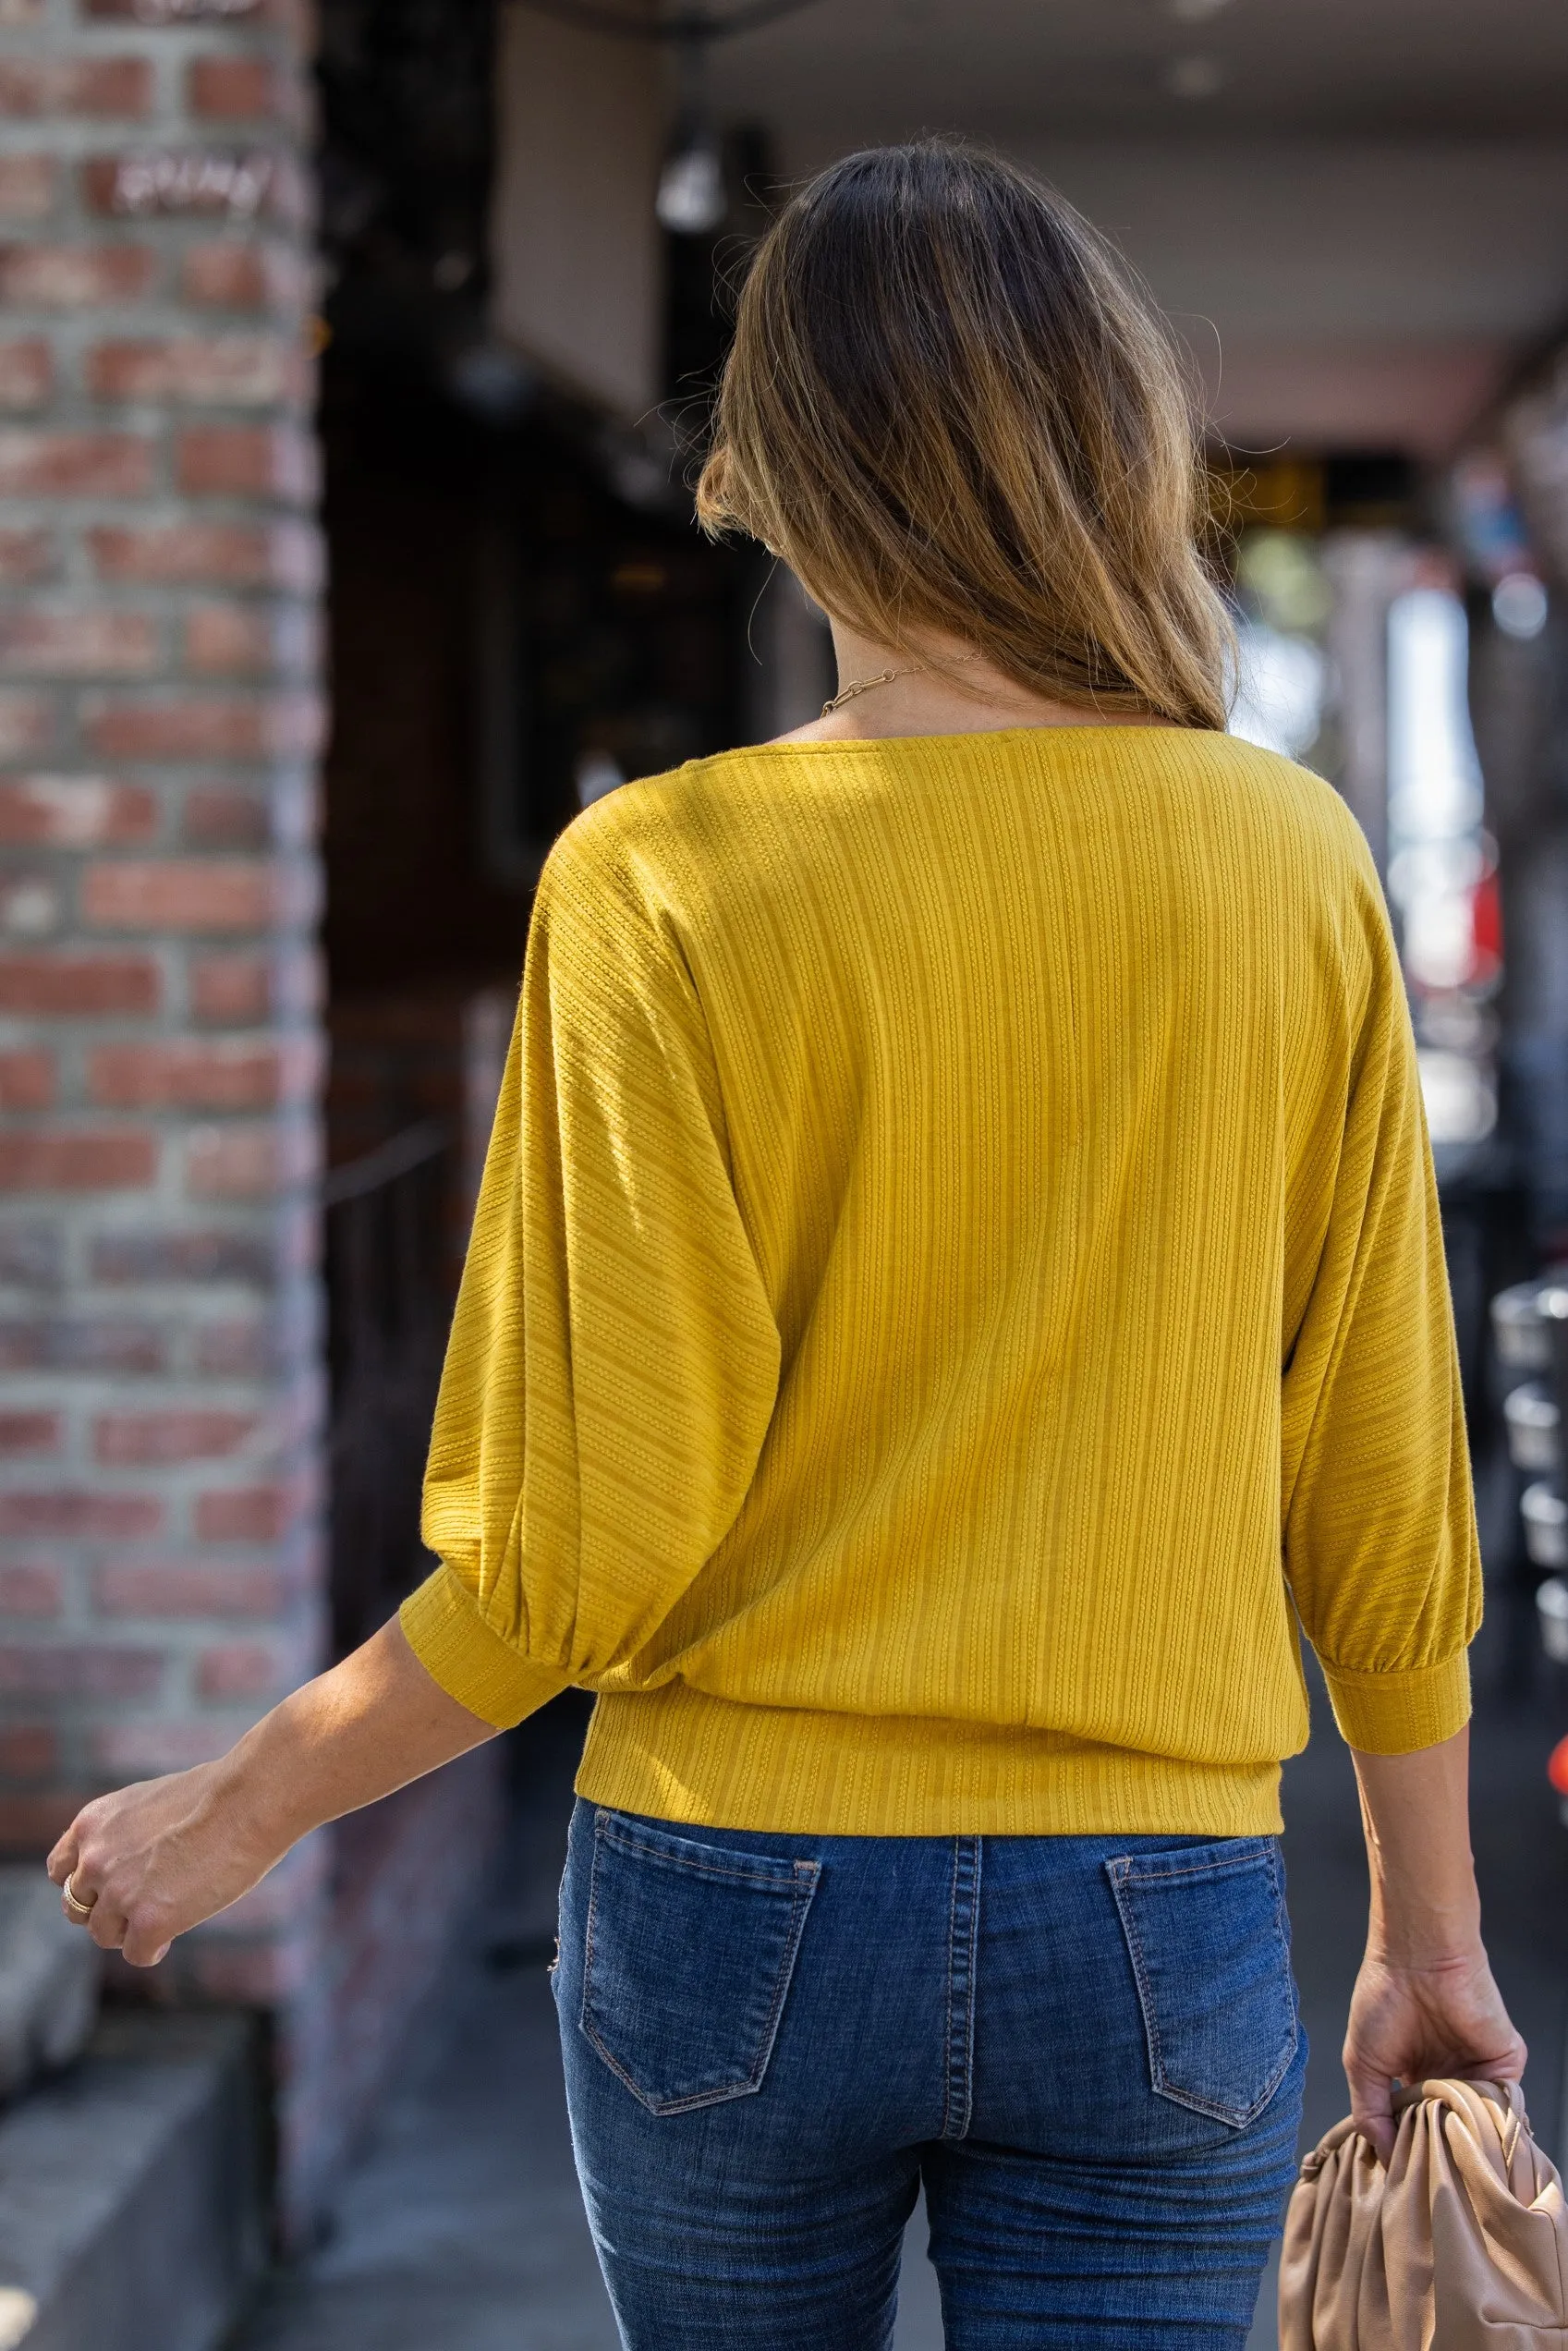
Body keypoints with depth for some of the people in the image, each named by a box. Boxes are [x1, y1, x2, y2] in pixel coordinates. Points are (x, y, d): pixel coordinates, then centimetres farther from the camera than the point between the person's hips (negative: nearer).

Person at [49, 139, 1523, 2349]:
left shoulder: (658, 883, -11)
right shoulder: (1289, 862, -4)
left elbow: (594, 1552, -12)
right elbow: (1382, 1483, 1)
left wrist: (233, 1815, 2)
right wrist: (1432, 1931, 14)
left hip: (738, 1910, 0)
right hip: (1156, 1926, 1)